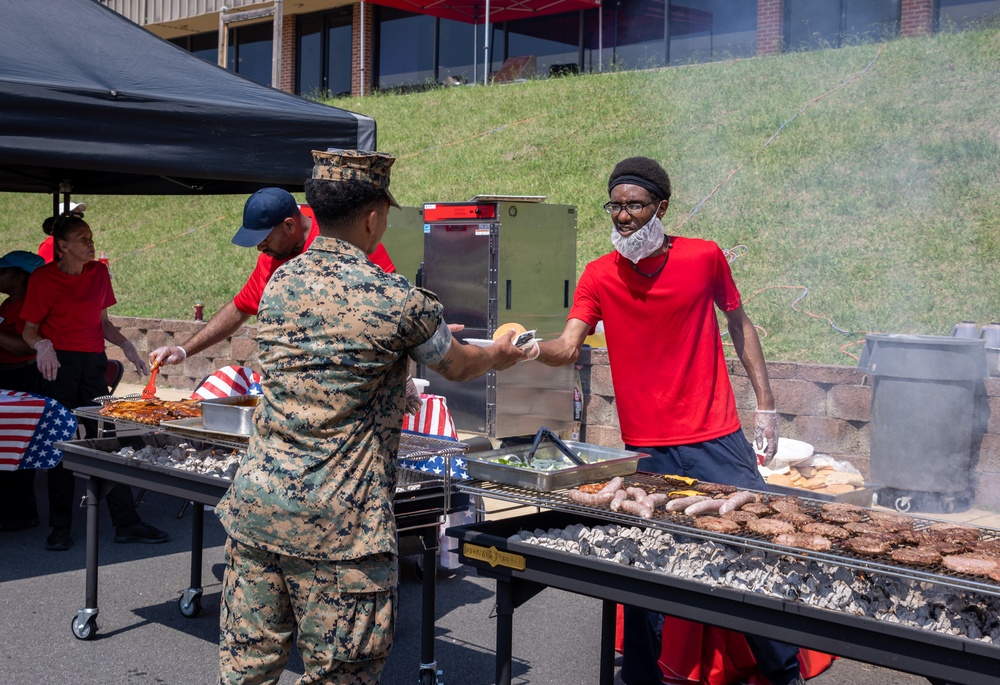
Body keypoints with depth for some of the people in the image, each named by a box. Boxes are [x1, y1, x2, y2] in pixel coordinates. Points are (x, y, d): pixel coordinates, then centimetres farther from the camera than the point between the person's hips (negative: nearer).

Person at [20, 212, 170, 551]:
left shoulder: (99, 272, 10)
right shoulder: (43, 277, -4)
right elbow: (29, 330, -1)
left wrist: (125, 345, 4)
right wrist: (42, 345, -22)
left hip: (93, 363, 4)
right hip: (59, 365, -4)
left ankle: (126, 523, 6)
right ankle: (60, 528, 12)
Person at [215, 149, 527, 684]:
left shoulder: (279, 283, 7)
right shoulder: (396, 300, -11)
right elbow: (457, 367, 7)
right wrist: (497, 355, 30)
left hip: (256, 501, 6)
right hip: (337, 521, -6)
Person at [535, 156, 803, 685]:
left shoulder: (704, 257, -1)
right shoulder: (600, 276, -1)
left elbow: (739, 323, 11)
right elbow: (568, 347, -10)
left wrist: (765, 403, 8)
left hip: (717, 441, 0)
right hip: (645, 452, 0)